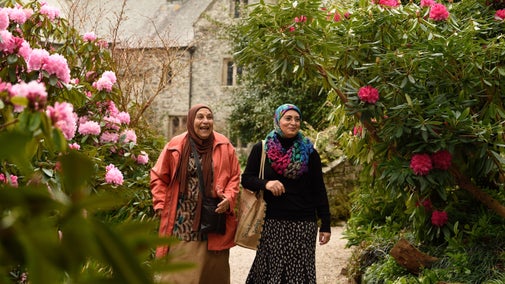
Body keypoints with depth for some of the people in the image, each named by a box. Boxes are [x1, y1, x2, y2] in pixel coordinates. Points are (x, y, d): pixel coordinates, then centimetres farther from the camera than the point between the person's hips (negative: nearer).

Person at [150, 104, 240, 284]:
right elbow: (158, 177, 7)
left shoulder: (224, 146, 2)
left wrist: (229, 198, -10)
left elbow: (234, 177, 7)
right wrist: (161, 205, -1)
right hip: (181, 224, -1)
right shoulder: (176, 146, -1)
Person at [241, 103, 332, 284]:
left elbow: (319, 190, 7)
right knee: (269, 269, 2)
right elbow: (246, 179, 4)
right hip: (271, 223, 0)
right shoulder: (261, 149, 4)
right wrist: (266, 183, -16)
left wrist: (325, 224, 3)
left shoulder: (309, 152, 6)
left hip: (303, 225, 1)